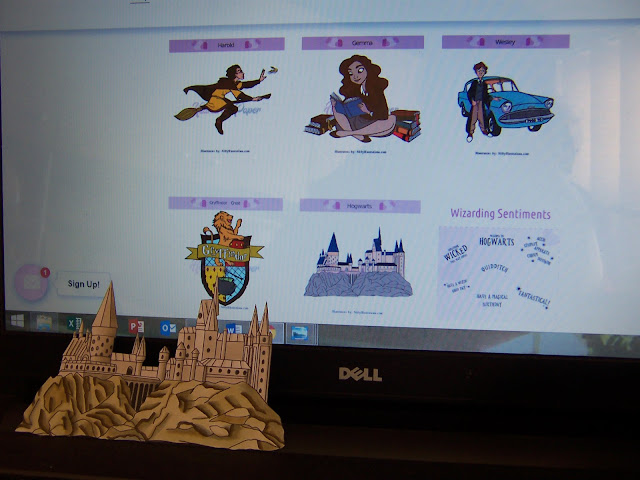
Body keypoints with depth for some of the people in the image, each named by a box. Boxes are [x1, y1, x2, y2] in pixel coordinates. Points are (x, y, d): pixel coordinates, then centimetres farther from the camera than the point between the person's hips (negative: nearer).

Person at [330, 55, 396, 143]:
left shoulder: (377, 90, -9)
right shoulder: (353, 90, 1)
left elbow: (384, 115, -19)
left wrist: (369, 111, -36)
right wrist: (336, 104, -17)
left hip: (373, 124, -3)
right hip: (357, 122, 3)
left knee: (391, 120, -33)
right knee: (336, 107, -10)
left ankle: (348, 133, -32)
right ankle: (359, 136, -29)